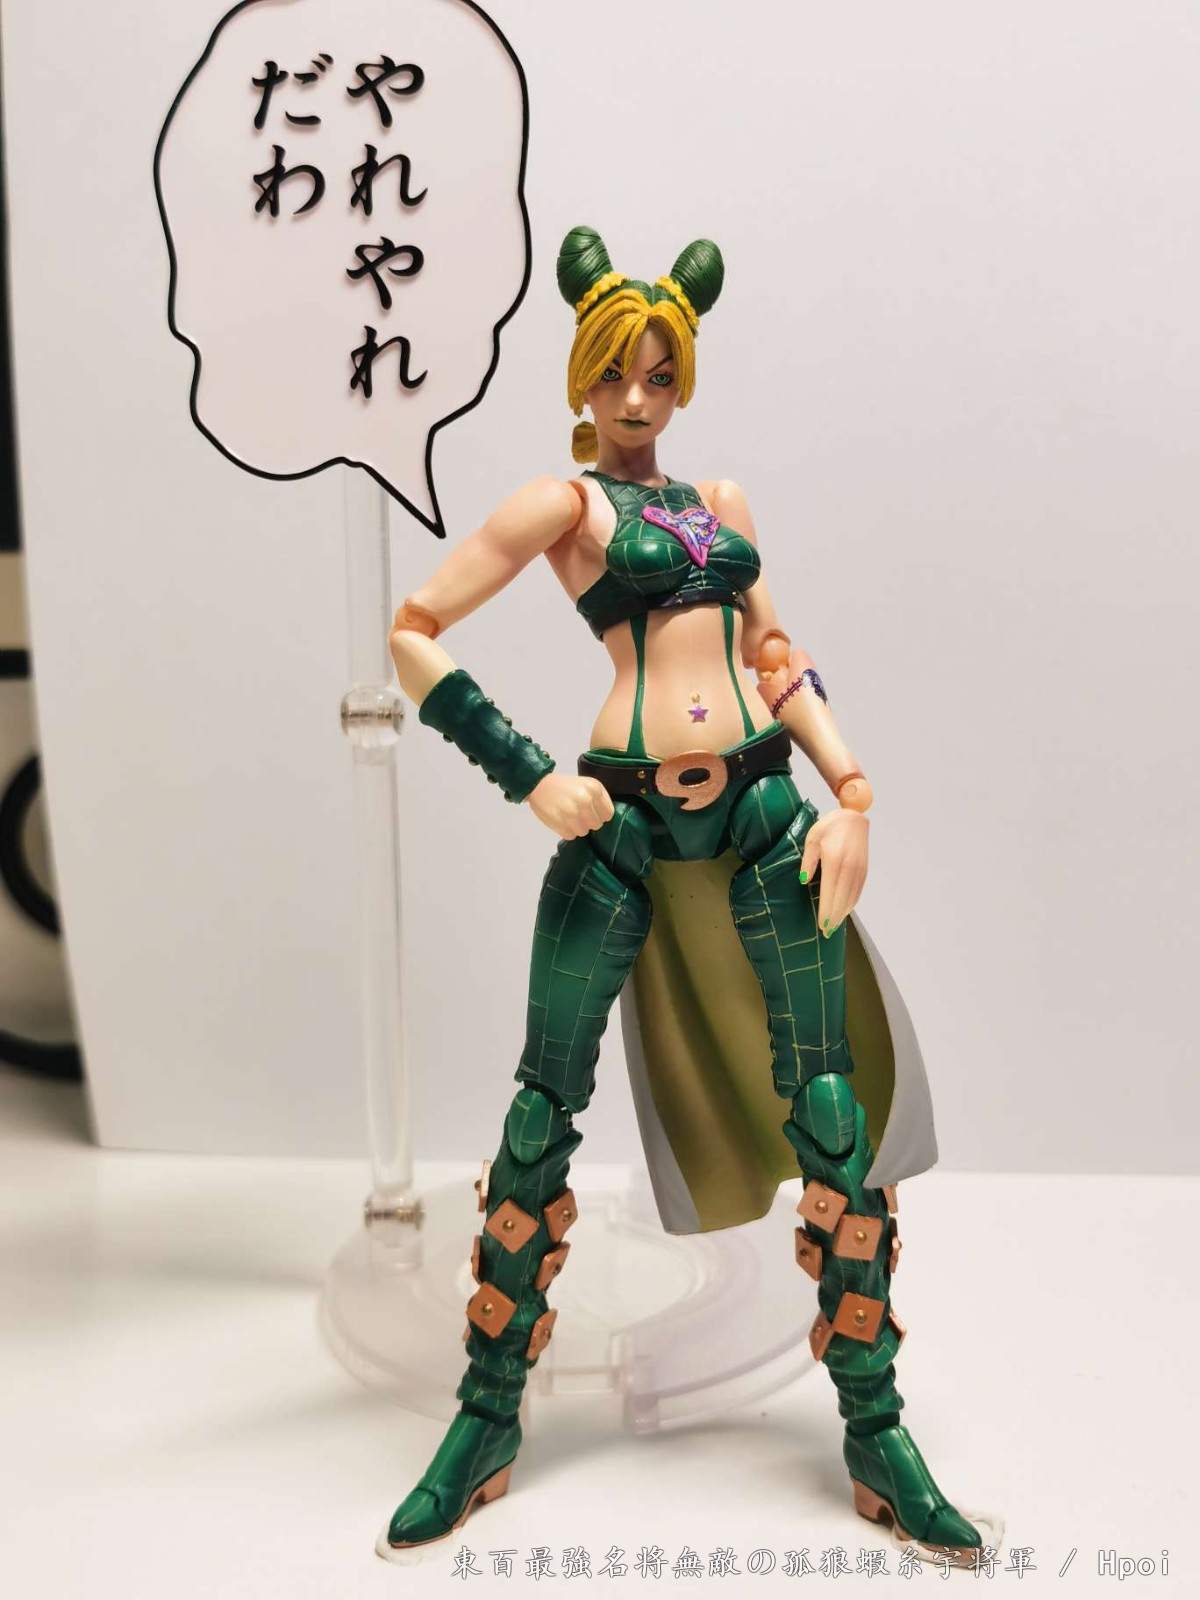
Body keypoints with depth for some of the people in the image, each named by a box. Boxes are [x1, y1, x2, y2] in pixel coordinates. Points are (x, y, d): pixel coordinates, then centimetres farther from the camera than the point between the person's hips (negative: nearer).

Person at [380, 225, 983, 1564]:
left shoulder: (721, 500, 19)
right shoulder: (565, 500, 4)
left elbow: (776, 658, 17)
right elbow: (412, 633, -2)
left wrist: (850, 792, 3)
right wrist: (527, 775, -8)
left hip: (762, 805, 4)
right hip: (624, 817, -4)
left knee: (831, 1113, 1)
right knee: (543, 1114, 0)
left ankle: (877, 1439, 14)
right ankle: (486, 1429, 18)